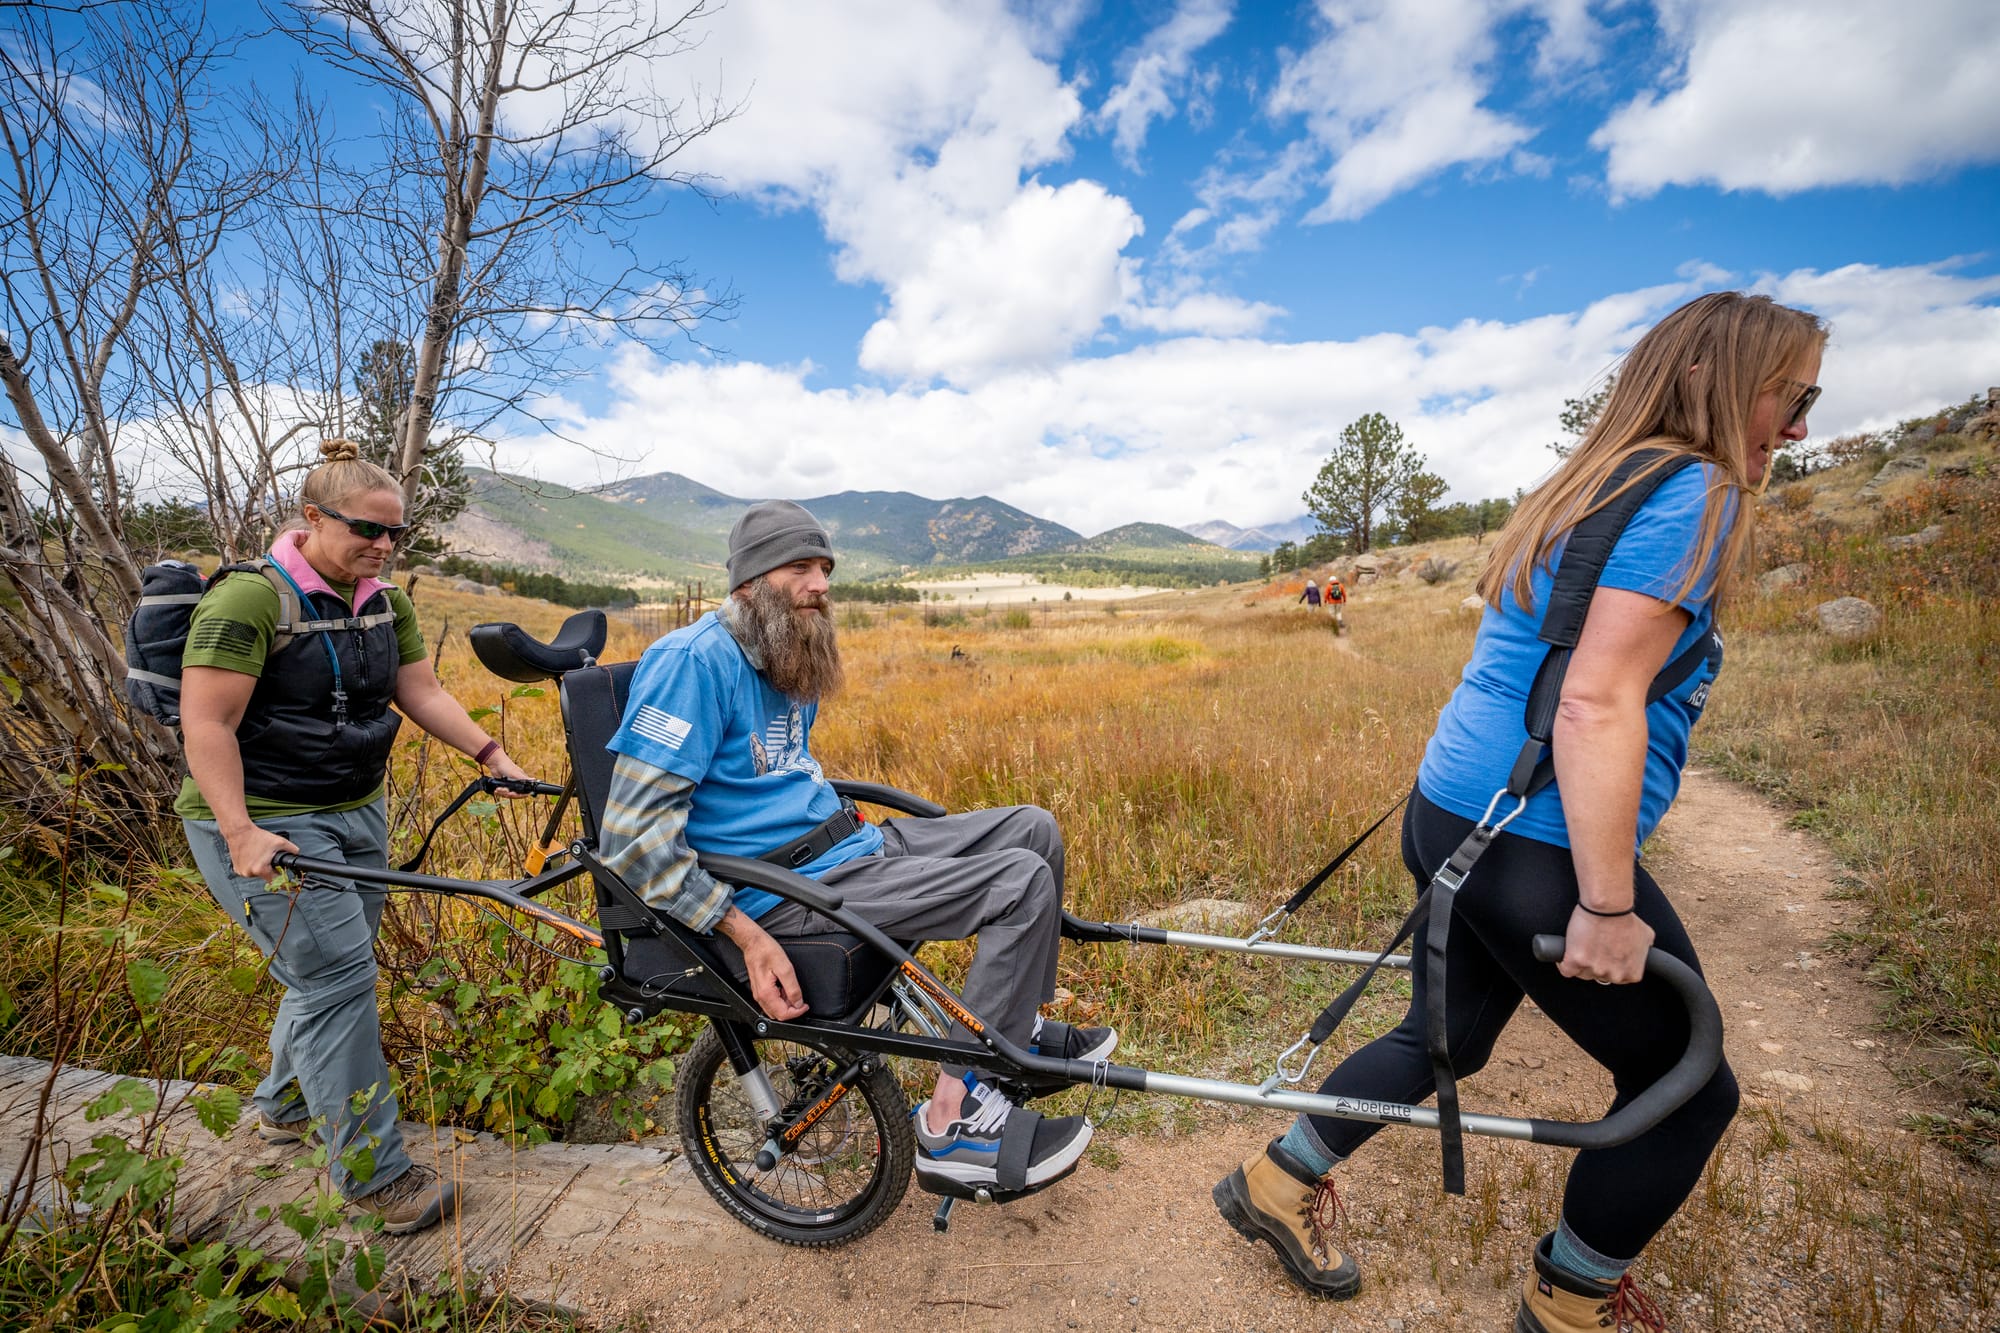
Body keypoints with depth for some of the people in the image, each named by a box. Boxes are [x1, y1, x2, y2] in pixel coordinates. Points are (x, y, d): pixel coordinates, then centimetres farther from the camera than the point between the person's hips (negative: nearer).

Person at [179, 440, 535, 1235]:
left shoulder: (385, 606, 5)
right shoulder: (249, 601, -17)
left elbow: (423, 693, 4)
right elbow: (207, 724, -20)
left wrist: (491, 755, -6)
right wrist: (240, 832, -26)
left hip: (356, 815, 8)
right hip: (264, 826, -7)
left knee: (333, 971, 17)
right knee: (336, 976, -9)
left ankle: (284, 1107, 41)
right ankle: (372, 1175, 2)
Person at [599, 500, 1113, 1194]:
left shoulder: (793, 666, 13)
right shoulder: (695, 660, -16)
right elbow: (633, 831, -20)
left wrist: (857, 832, 13)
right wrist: (747, 936, -23)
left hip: (849, 844, 9)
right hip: (789, 886, -9)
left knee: (1033, 828, 7)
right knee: (1023, 880, -18)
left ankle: (1019, 1025, 21)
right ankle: (954, 1119, -6)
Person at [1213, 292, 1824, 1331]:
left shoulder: (1585, 492, 16)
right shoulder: (1693, 493, -12)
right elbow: (1596, 705, -23)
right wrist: (1608, 907, -21)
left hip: (1455, 816, 9)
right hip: (1535, 847, -9)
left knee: (1447, 1034, 24)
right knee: (1687, 1091, 13)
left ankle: (1278, 1184, 34)